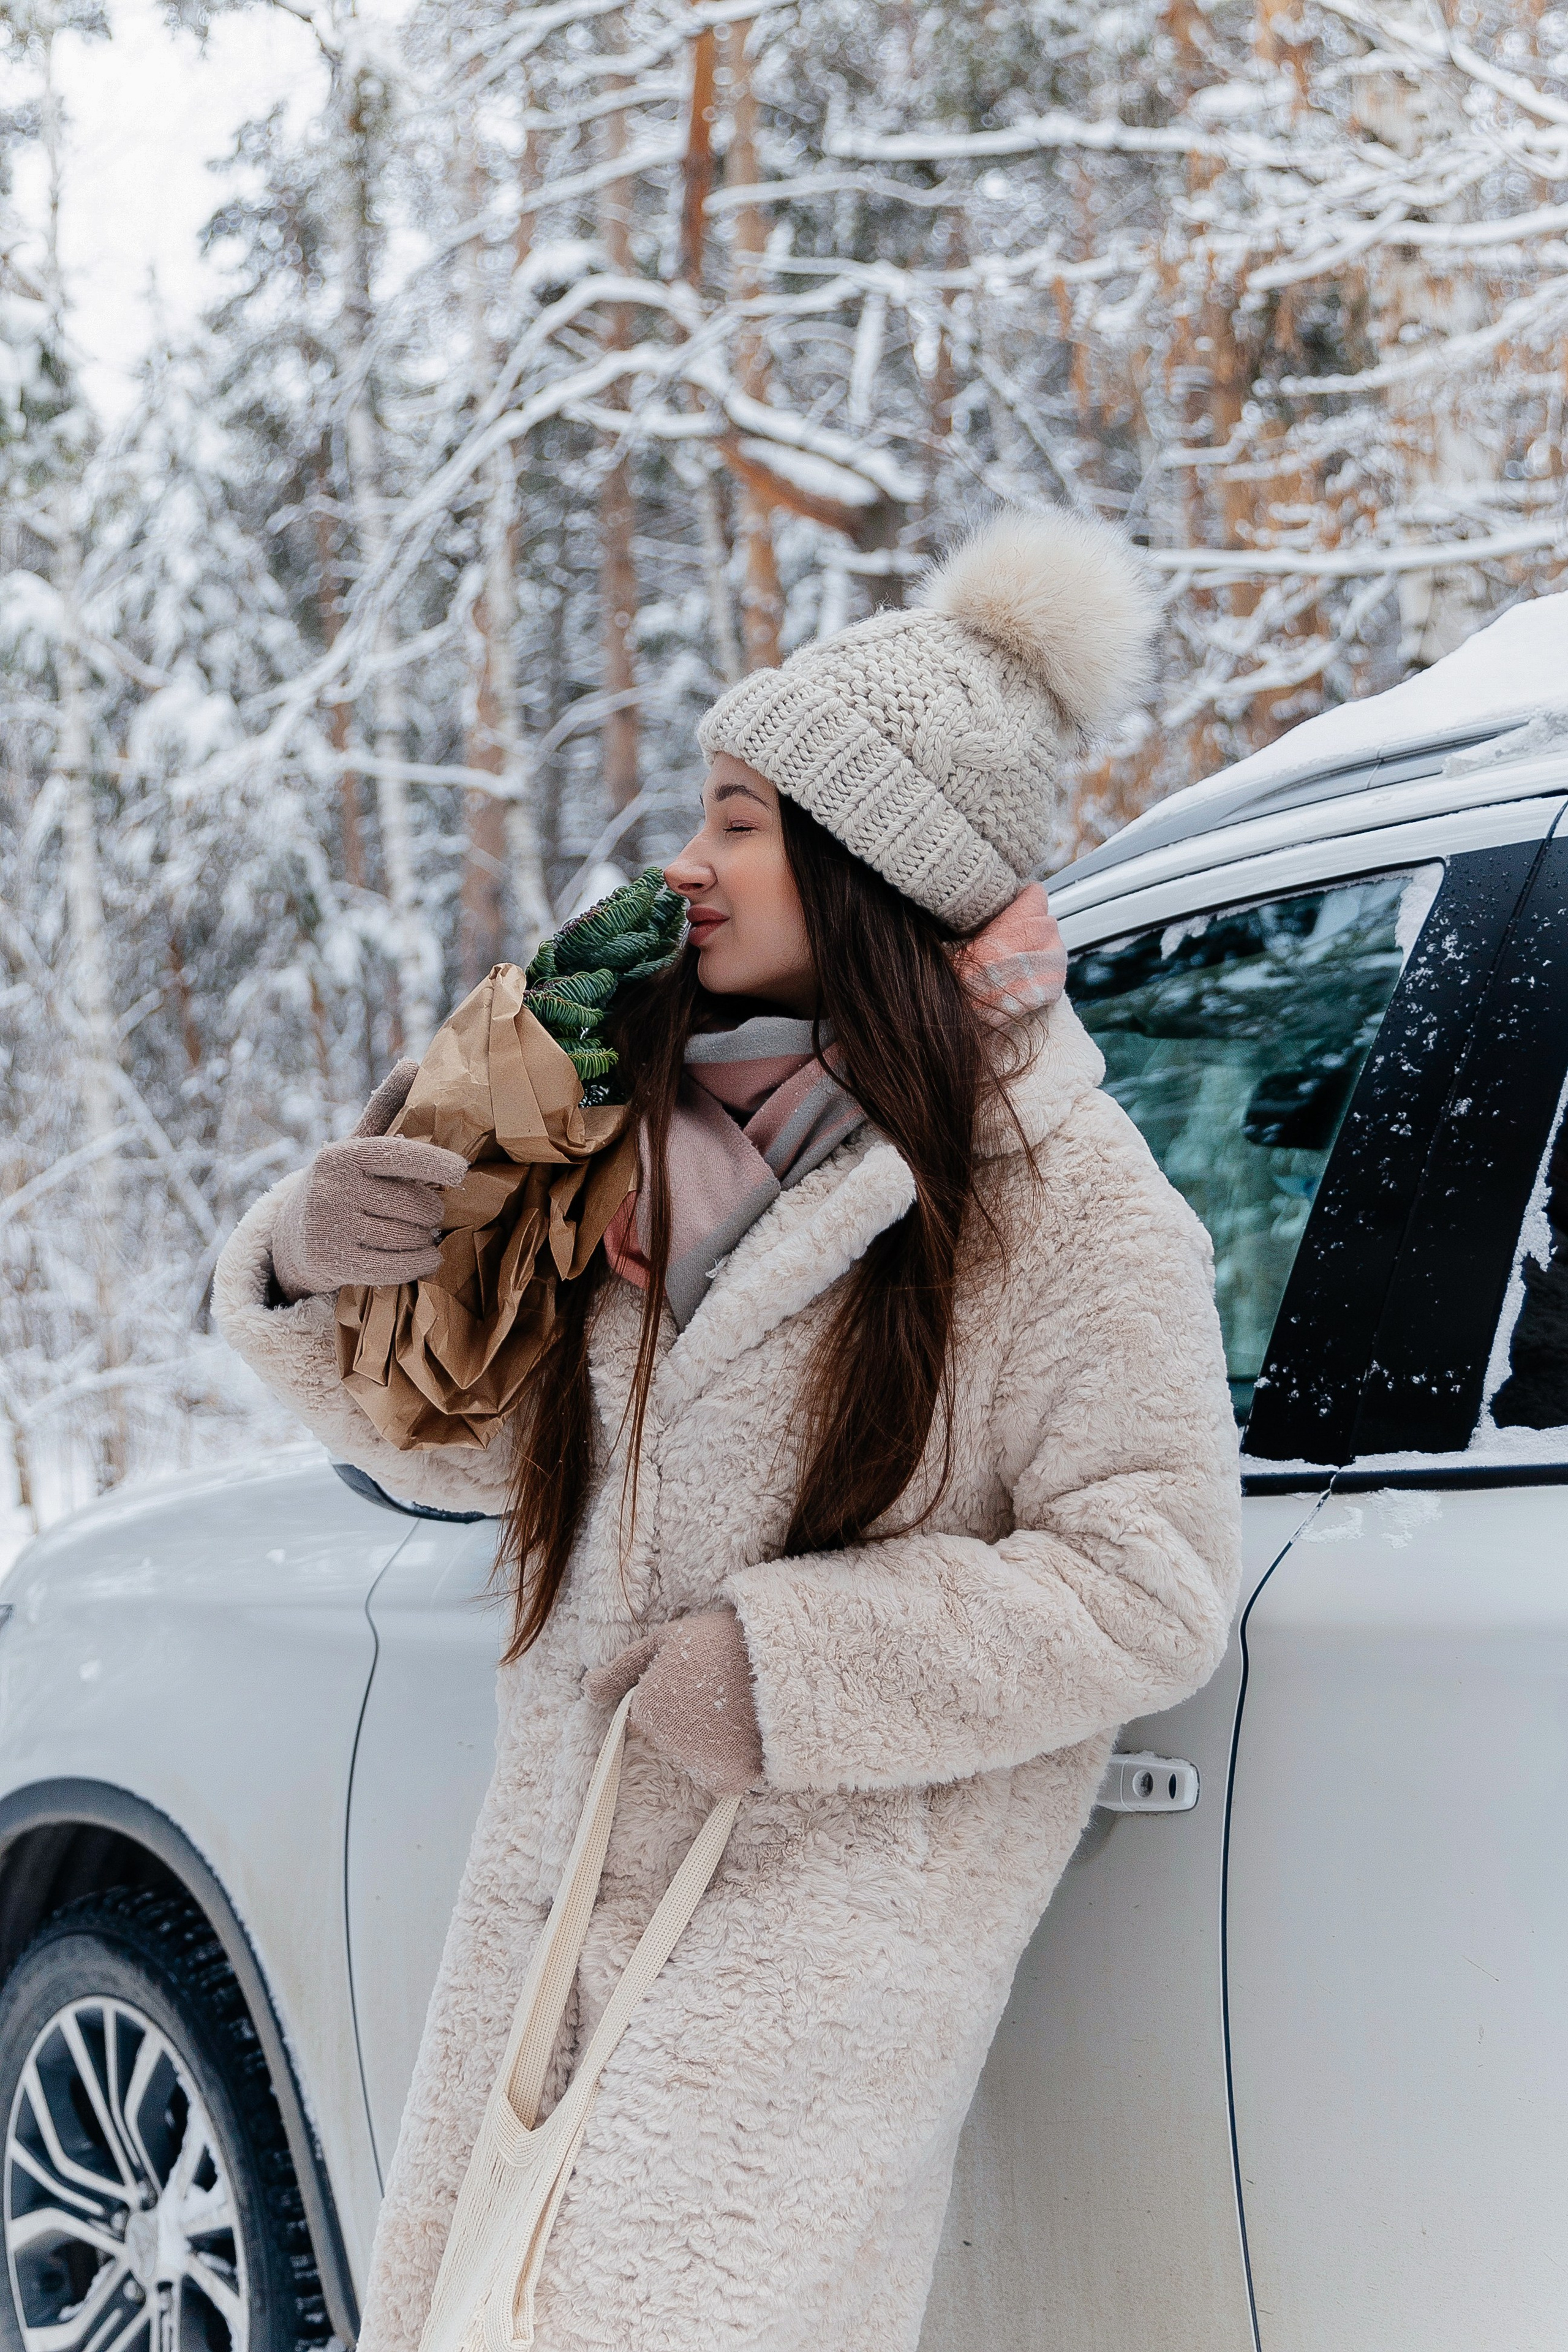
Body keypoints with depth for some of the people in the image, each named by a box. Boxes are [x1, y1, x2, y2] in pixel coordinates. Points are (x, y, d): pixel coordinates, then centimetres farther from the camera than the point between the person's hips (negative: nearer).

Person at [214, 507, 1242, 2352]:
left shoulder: (1059, 1204, -9)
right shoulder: (655, 1131, 8)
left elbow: (1151, 1586, -13)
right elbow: (480, 1436, 16)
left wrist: (789, 1666, -17)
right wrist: (314, 1267, -3)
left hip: (832, 1912, -6)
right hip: (555, 1890, 7)